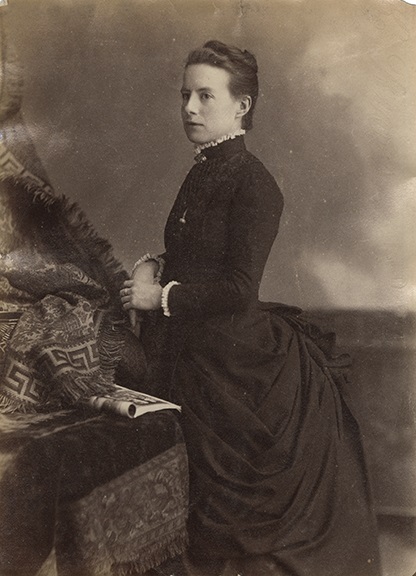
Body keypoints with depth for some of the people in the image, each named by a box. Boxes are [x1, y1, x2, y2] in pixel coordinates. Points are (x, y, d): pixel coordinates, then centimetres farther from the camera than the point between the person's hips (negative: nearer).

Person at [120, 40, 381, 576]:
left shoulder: (252, 182, -16)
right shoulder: (202, 171, 9)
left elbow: (239, 289, -20)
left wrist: (162, 297, -14)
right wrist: (153, 266, 0)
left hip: (231, 357, -8)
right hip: (189, 348, 8)